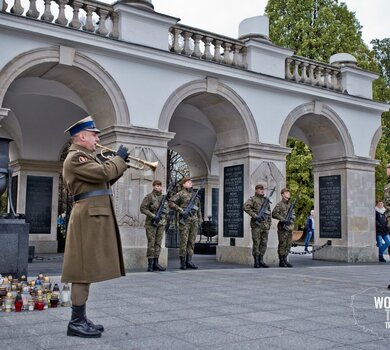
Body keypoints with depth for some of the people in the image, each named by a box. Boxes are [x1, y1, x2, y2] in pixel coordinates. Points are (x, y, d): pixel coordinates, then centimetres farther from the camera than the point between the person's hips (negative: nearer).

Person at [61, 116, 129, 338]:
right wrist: (120, 158, -4)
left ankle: (81, 319, 16)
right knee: (85, 269, -8)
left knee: (88, 269, 10)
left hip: (96, 217, 10)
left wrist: (120, 164, 13)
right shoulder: (76, 157, -11)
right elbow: (104, 173, -21)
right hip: (89, 217, -10)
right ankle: (76, 322, -2)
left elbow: (102, 180, 24)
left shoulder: (86, 157, 21)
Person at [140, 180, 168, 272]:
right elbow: (142, 208, -11)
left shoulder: (163, 197, 11)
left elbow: (167, 209, 18)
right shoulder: (149, 197, -6)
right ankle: (150, 264, -2)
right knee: (151, 243, -6)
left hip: (161, 223, 5)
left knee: (158, 243, 5)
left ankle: (156, 263, 9)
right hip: (151, 223, -5)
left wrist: (164, 210, -5)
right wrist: (153, 216, -18)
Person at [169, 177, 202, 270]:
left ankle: (189, 261, 9)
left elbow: (199, 208, 22)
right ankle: (183, 262, 1)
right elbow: (171, 202, -10)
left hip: (194, 220, 6)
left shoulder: (195, 194, 18)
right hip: (185, 220, -5)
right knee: (184, 241, -5)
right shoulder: (180, 194, 0)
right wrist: (180, 210, -16)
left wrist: (200, 219, 14)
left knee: (192, 241, 4)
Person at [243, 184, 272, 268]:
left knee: (264, 244, 6)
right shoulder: (252, 199, -1)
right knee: (256, 243, -5)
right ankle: (256, 262, 0)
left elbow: (269, 213, 22)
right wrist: (254, 215, -20)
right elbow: (245, 207, -18)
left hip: (265, 225, 6)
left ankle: (261, 260, 13)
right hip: (256, 224, -6)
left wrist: (269, 223, 14)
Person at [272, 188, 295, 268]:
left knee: (288, 244, 8)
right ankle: (281, 261, 2)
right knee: (282, 244, -4)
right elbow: (274, 214, -13)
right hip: (283, 227, -7)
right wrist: (283, 219, -19)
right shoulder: (279, 204, -6)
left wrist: (292, 217, 0)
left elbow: (293, 214, 23)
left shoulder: (290, 204, 17)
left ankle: (285, 260, 16)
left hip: (290, 227, 7)